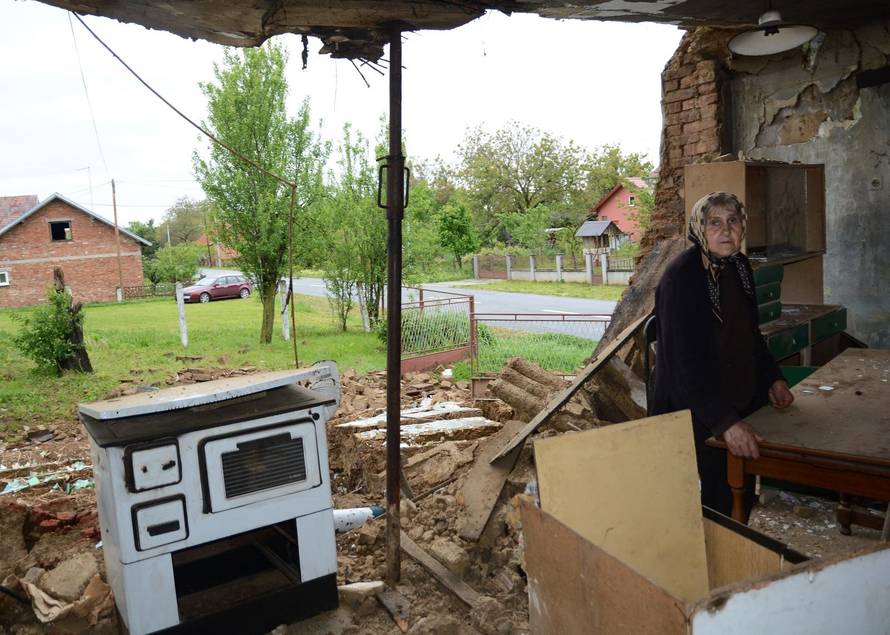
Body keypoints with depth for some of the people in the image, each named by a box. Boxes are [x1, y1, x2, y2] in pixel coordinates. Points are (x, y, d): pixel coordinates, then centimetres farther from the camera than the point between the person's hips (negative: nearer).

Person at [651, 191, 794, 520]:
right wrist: (726, 421, -32)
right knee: (718, 504, 0)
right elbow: (684, 362, -27)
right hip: (700, 415, -8)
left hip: (743, 405, 8)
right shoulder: (679, 279, -21)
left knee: (743, 496, 18)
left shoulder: (739, 266, 3)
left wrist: (772, 378, 10)